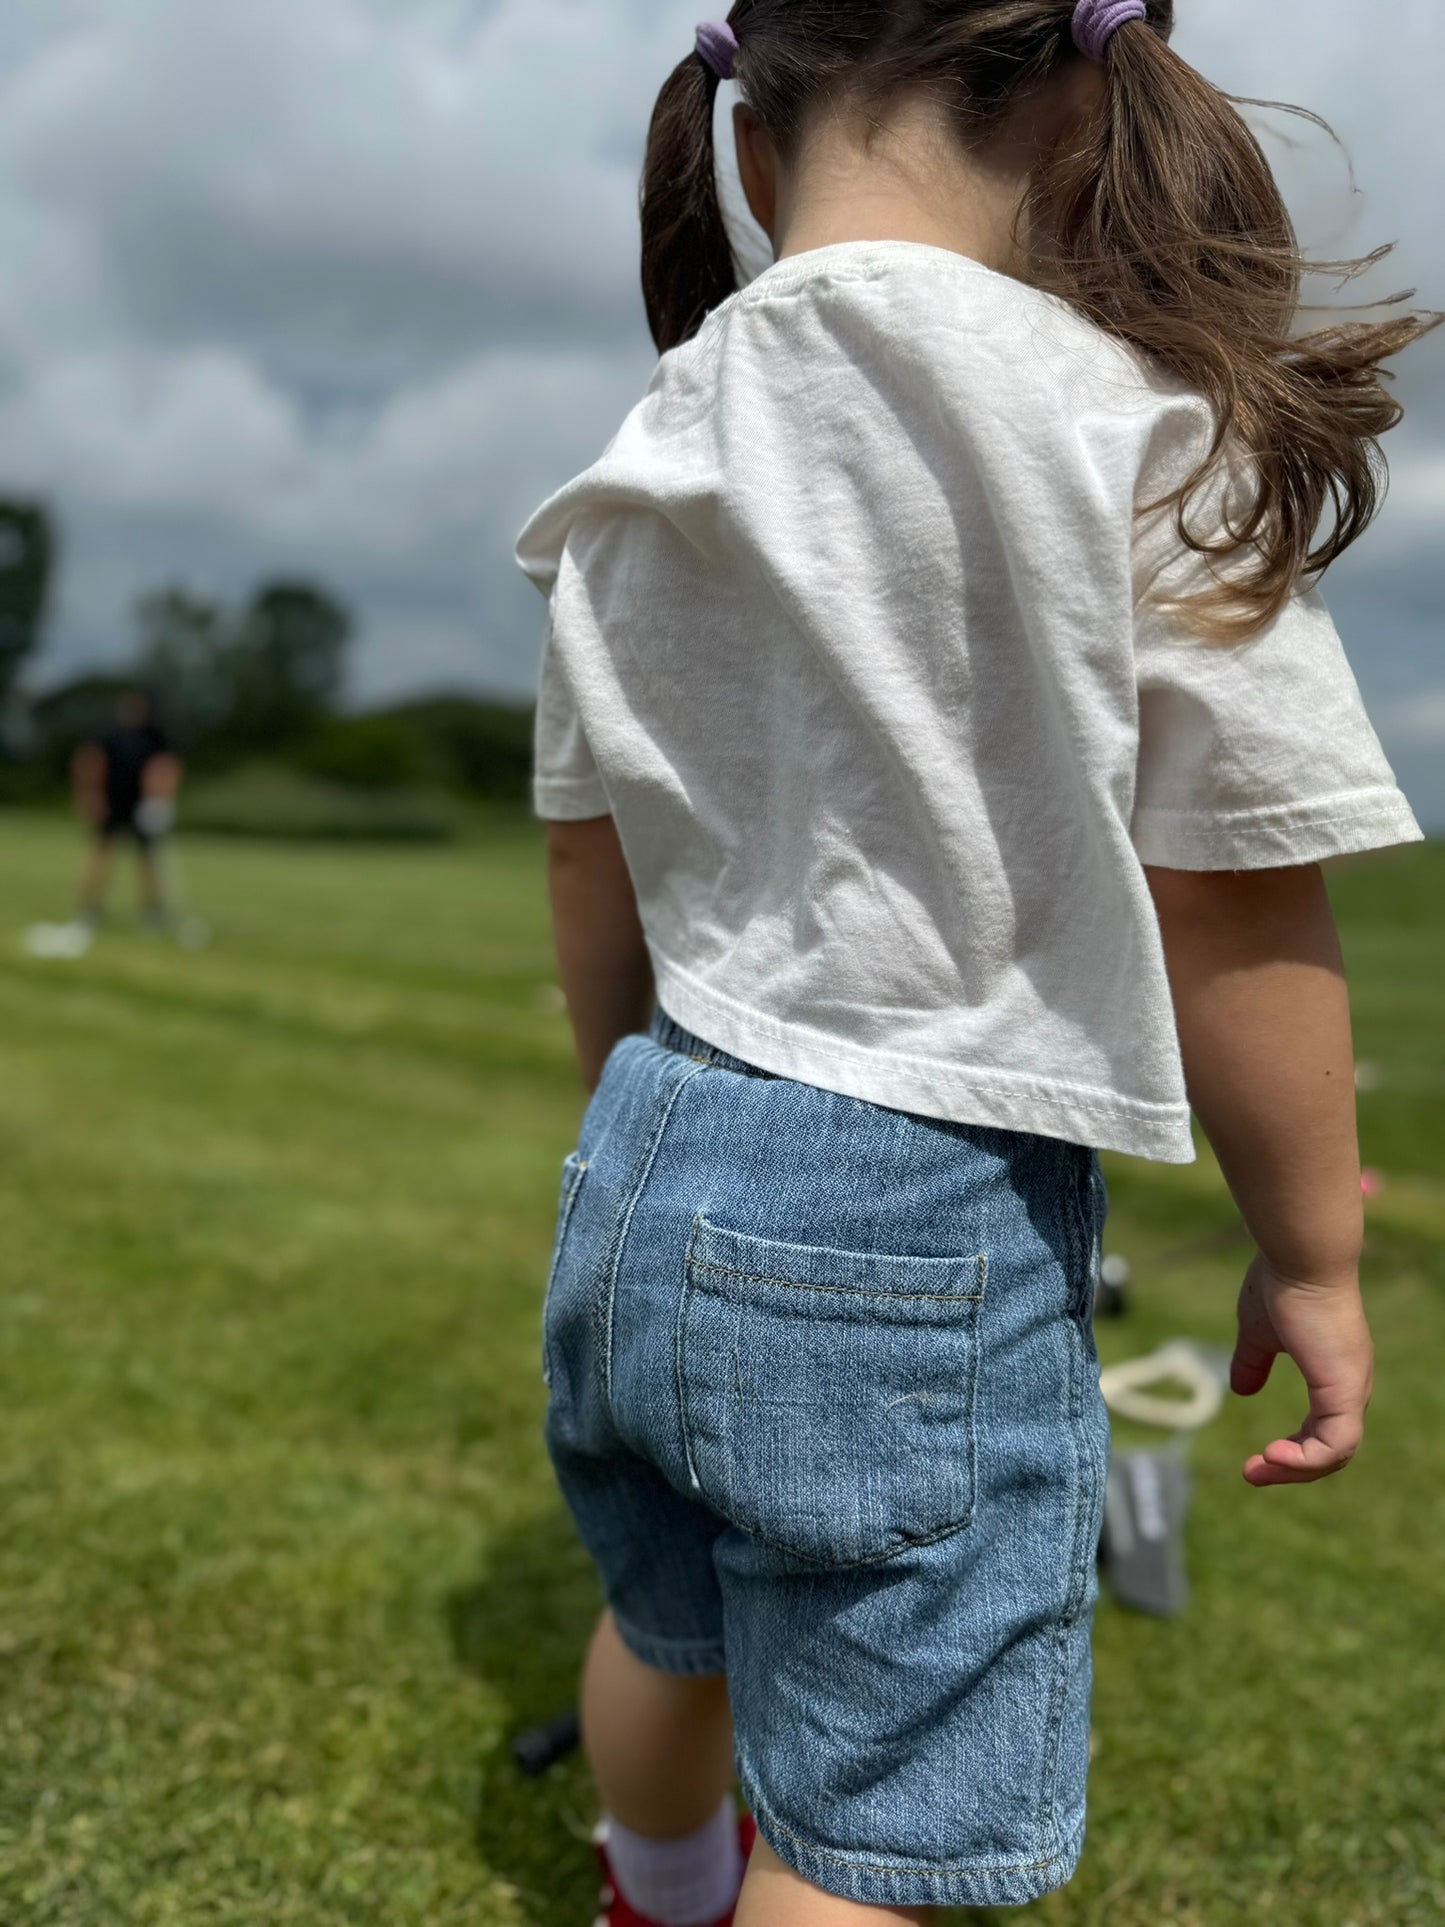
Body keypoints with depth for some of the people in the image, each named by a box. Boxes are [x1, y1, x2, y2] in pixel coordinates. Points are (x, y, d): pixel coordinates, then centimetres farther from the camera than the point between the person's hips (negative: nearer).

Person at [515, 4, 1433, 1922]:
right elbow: (1234, 924, -12)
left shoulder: (642, 470, 4)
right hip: (930, 1214, -7)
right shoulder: (1148, 435, -13)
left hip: (651, 1173, 8)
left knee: (670, 1632, 32)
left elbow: (594, 869, 11)